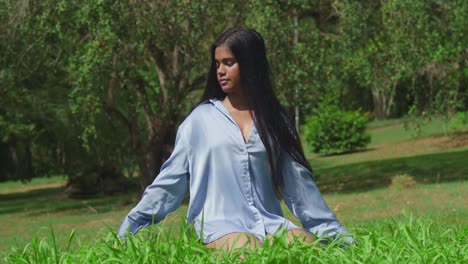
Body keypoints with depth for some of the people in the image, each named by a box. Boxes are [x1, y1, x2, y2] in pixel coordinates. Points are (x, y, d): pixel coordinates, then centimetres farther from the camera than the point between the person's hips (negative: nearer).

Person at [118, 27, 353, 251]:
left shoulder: (274, 120, 15)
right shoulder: (200, 119, 11)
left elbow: (298, 184, 16)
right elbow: (169, 182, 13)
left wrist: (339, 237, 11)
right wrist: (128, 230, 8)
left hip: (269, 224, 2)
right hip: (220, 228, -2)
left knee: (307, 246, -32)